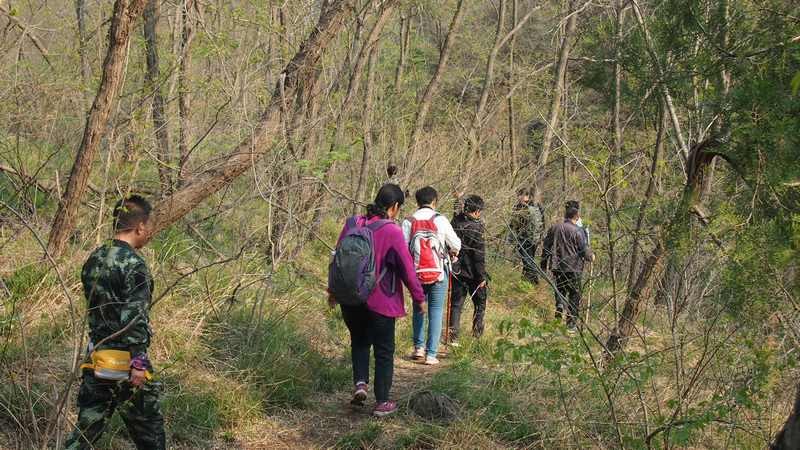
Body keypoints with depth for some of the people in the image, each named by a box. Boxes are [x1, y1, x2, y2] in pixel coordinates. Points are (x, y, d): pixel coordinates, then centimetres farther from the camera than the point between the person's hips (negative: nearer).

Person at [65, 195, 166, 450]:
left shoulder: (94, 259, 8)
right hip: (124, 362, -7)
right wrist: (138, 361, -21)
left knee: (88, 426, 11)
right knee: (148, 429, 9)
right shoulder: (133, 264, -17)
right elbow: (135, 317, -23)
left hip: (96, 357, 7)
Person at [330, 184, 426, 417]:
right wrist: (419, 297, 2)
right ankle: (382, 403, 14)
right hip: (381, 302, -4)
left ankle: (360, 382, 6)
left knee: (359, 342, 25)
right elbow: (407, 268, -11)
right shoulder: (392, 232, -16)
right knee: (384, 351, 9)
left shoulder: (352, 224, -1)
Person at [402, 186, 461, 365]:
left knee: (418, 309, 20)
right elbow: (456, 245, -2)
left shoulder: (409, 222, -4)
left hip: (416, 274, 2)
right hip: (439, 273, -2)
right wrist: (452, 252, 21)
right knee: (436, 312, 5)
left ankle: (419, 347, 18)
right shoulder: (440, 220, -8)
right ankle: (431, 354, 3)